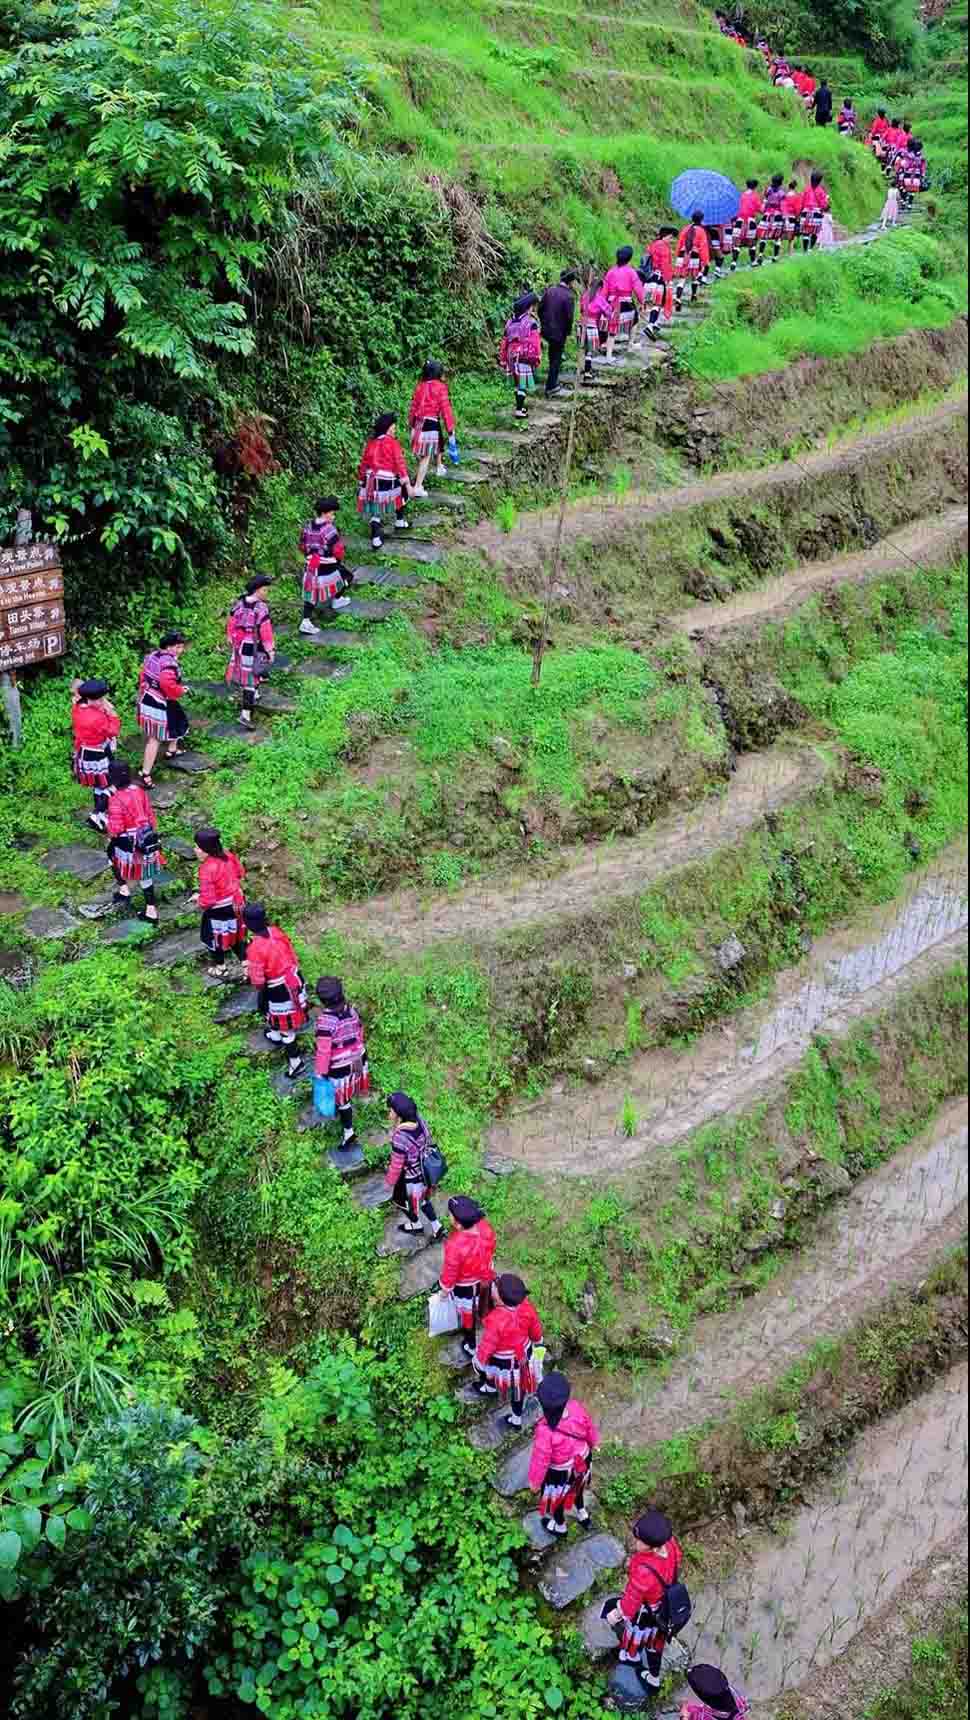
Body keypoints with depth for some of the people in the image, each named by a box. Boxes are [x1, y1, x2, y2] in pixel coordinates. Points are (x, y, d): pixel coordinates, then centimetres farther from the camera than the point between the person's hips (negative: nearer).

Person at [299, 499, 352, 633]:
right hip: (328, 567, -6)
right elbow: (338, 550, -17)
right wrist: (340, 559, 4)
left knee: (311, 592, 10)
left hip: (310, 566, 6)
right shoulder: (329, 528, -18)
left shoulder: (308, 526, 3)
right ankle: (337, 600, 37)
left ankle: (306, 622, 3)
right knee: (347, 575, 19)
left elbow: (302, 547, 11)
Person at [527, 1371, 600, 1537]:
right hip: (582, 1460, 4)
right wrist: (593, 1442, 16)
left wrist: (534, 1481, -5)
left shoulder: (545, 1430, -44)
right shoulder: (577, 1407, -32)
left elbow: (540, 1459, -26)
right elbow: (590, 1427, -8)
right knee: (576, 1486, 37)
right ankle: (582, 1514, 65)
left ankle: (559, 1526, 59)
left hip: (559, 1472, -4)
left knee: (556, 1497, 30)